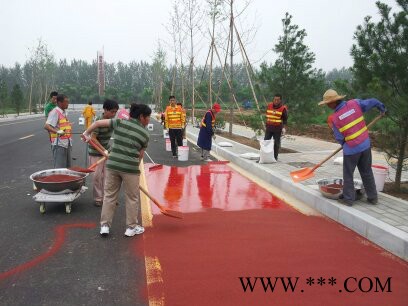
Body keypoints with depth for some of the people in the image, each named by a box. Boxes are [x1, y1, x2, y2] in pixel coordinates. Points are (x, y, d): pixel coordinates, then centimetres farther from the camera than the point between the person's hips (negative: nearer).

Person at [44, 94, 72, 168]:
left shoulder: (64, 112, 14)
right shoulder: (54, 112, -13)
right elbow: (46, 126, -24)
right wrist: (57, 131, -40)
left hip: (66, 144, 9)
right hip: (59, 144, -9)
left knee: (68, 167, 14)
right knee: (59, 168, -7)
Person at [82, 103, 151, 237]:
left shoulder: (120, 122, 6)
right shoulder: (145, 134, 1)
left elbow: (98, 123, 8)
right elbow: (140, 155, 4)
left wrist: (86, 133, 23)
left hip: (112, 165, 3)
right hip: (130, 168, -3)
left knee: (109, 195, 16)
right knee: (132, 198, 13)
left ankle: (105, 226, 23)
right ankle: (131, 227, 24)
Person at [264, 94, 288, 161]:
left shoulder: (283, 108, -6)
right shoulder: (269, 106, 5)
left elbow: (285, 120, -1)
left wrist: (284, 128, -10)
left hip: (278, 129, -4)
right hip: (269, 128, 4)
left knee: (276, 143, 3)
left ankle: (275, 157, 13)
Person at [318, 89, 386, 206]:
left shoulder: (334, 118, -13)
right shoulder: (355, 103, -5)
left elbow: (339, 137, -6)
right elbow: (373, 102, 5)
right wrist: (382, 109, 25)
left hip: (351, 149, -5)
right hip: (366, 144, 5)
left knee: (348, 175, 11)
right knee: (367, 172, 18)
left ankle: (348, 199, 16)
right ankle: (373, 197, 27)